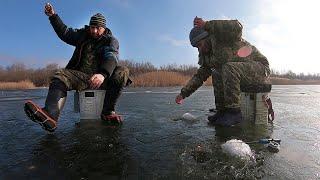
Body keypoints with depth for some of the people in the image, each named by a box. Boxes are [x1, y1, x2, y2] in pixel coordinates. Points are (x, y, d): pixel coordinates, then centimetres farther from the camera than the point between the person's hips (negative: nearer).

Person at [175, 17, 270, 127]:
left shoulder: (221, 37, -12)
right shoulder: (208, 56, 11)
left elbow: (237, 27, -34)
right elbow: (200, 75, 13)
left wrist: (207, 25, -30)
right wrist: (183, 93, 9)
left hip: (260, 69, -8)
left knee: (229, 68, -30)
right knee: (217, 74, 0)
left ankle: (234, 112, -23)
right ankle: (222, 111, -1)